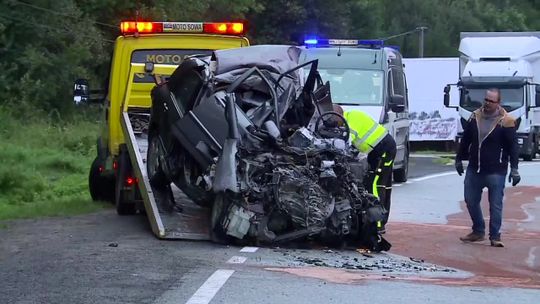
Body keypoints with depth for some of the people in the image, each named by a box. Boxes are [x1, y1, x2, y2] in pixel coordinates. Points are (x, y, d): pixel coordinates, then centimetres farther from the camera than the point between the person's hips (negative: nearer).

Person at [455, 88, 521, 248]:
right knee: (471, 201, 12)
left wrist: (514, 169, -13)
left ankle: (495, 236, 9)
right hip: (474, 170, 5)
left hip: (496, 172, -5)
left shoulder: (505, 121, -10)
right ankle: (478, 231, 26)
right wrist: (459, 159, 18)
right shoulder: (475, 116, 5)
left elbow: (513, 146, -9)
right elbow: (465, 140, 15)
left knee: (495, 205, 0)